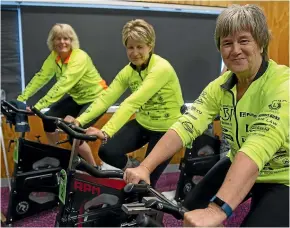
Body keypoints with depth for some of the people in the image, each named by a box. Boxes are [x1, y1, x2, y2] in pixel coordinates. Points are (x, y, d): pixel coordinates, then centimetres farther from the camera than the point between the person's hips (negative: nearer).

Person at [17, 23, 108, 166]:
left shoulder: (79, 58, -29)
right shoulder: (54, 55, -7)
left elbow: (62, 85, -37)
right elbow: (41, 77, -12)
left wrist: (37, 107, -42)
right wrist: (20, 99, -21)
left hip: (95, 98, -7)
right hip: (76, 97, 7)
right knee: (49, 118, -5)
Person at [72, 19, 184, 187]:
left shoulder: (161, 68, -26)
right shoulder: (128, 71, -4)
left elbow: (132, 102, -38)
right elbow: (105, 98, -13)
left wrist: (106, 132, -46)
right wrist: (79, 121, -27)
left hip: (167, 129, -5)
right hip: (142, 124, 6)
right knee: (107, 152, -14)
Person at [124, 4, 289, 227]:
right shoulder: (220, 86, -7)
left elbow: (260, 145, -40)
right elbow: (186, 125, -20)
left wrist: (217, 209, -51)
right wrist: (145, 167, -34)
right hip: (237, 167, 5)